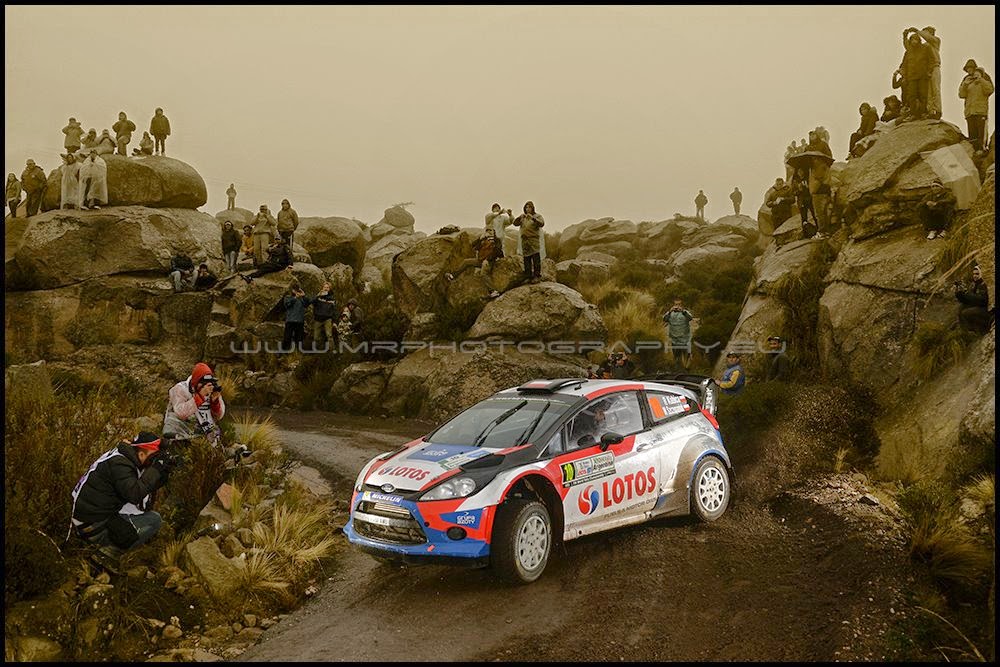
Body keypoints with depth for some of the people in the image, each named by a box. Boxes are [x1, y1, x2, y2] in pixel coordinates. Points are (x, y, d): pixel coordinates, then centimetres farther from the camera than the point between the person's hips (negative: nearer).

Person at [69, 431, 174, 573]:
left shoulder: (122, 457, 10)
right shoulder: (119, 464, -20)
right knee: (154, 520, -11)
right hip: (93, 527, -10)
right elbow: (136, 494, -32)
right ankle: (108, 554, -11)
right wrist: (156, 469, -24)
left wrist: (163, 474, -3)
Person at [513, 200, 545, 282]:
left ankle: (537, 275, -15)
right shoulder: (523, 217, 18)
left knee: (536, 258, -14)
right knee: (526, 258, 4)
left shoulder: (537, 216, 6)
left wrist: (533, 218, -21)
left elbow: (542, 224, -11)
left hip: (534, 239, -4)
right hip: (524, 240, 4)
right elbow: (515, 223, 7)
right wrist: (519, 217, -11)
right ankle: (528, 276, 9)